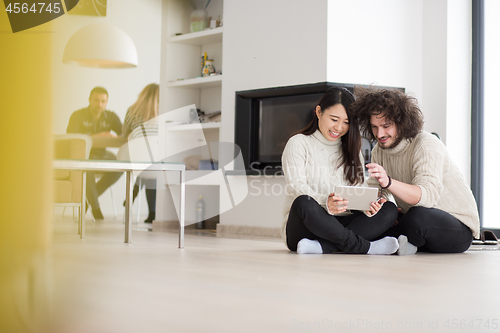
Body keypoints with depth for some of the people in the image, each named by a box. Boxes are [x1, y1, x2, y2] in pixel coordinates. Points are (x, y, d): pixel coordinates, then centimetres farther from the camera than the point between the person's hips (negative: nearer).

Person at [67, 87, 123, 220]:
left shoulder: (111, 117, -2)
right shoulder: (78, 116, -13)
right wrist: (97, 136, -38)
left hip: (100, 154, 4)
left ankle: (89, 195, -7)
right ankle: (95, 207, -21)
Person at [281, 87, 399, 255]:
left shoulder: (351, 151, 19)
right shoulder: (299, 143, 3)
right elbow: (296, 186, -12)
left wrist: (367, 205, -19)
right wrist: (325, 203, -33)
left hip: (340, 225, 5)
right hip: (302, 227, -5)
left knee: (389, 210, -19)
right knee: (304, 203, -38)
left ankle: (321, 246, -34)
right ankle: (364, 246, -29)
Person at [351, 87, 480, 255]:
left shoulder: (426, 145, -20)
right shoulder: (379, 151, 5)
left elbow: (428, 195, -35)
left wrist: (388, 182, -52)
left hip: (459, 228, -7)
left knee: (419, 217, -38)